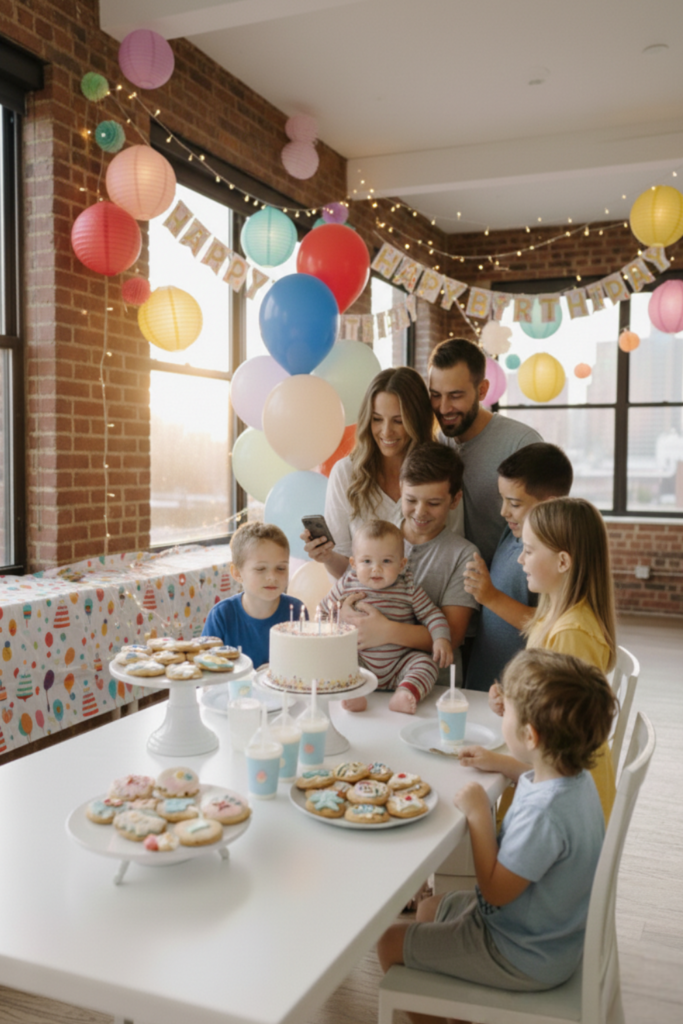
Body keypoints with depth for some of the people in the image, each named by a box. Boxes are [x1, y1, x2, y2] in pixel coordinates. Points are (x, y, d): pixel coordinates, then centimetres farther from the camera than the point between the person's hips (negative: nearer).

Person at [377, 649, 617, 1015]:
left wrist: (478, 815, -23)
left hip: (525, 960, -9)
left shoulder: (543, 813, -37)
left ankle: (426, 1014, 23)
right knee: (429, 909, 25)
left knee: (391, 942, 1)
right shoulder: (577, 778, -8)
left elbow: (495, 891, -25)